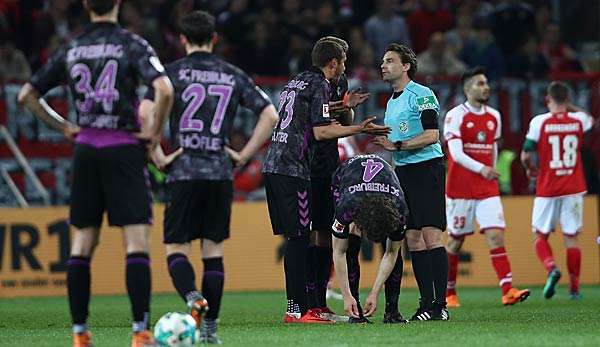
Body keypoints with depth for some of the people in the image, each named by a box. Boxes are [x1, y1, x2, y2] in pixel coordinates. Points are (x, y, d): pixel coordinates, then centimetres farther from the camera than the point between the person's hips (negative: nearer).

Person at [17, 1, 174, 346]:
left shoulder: (70, 50, 8)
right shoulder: (132, 44, -5)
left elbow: (27, 95, 13)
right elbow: (165, 90, -20)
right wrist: (156, 132, -6)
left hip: (85, 148, 4)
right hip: (124, 146, -4)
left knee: (82, 244, 10)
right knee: (137, 242, -5)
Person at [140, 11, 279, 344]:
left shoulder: (172, 72, 0)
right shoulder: (234, 76, 9)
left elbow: (145, 112, -13)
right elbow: (270, 115, 6)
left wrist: (158, 156, -6)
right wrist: (244, 155, 10)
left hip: (184, 171, -3)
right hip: (221, 173, 3)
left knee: (176, 247, 3)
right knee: (213, 249, 9)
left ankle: (193, 298, -25)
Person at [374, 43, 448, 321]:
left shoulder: (421, 95, -7)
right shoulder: (392, 102, 20)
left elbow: (431, 135, -15)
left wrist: (397, 145, -17)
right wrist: (381, 142, 12)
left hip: (426, 169, -9)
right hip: (402, 172, 9)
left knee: (431, 236, -12)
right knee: (413, 240, 4)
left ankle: (440, 306, -12)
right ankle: (426, 305, 5)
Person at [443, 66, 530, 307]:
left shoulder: (494, 117, 11)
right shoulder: (456, 116, -8)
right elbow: (456, 154, -18)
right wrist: (481, 169, -30)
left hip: (488, 188, 4)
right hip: (460, 189, -4)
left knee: (496, 235, -9)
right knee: (456, 241, 5)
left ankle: (508, 290, -19)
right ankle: (449, 293, 20)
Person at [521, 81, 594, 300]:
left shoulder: (539, 122, -8)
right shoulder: (579, 120, 0)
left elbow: (525, 156, -6)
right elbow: (591, 120, 27)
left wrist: (531, 170, 13)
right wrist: (570, 107, 25)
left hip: (547, 190, -2)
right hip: (573, 189, 2)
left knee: (540, 235, 9)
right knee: (571, 237, 7)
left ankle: (551, 268, -17)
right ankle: (574, 288, 7)